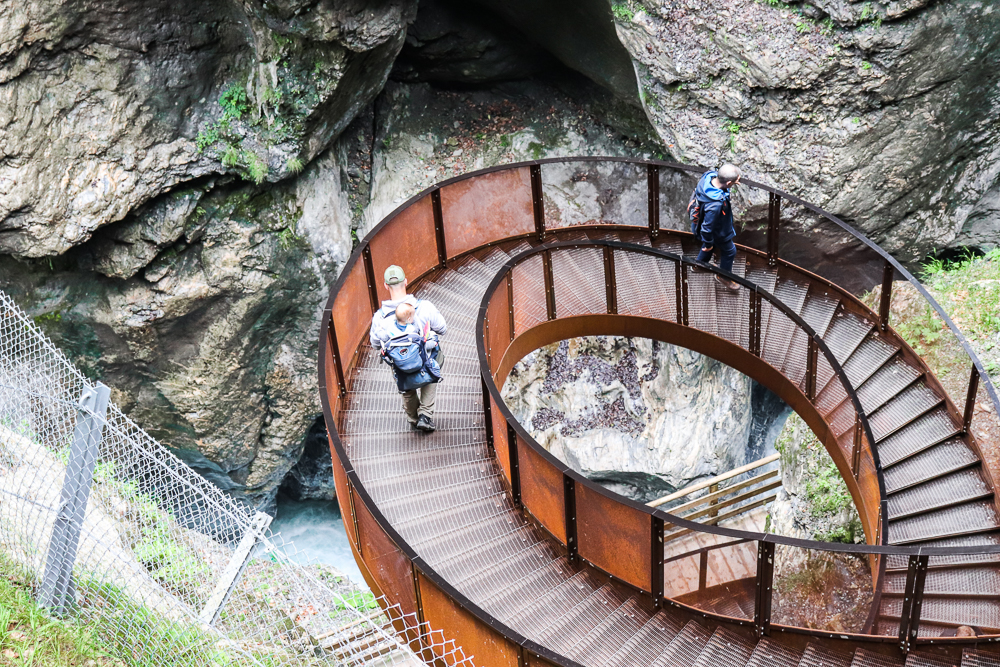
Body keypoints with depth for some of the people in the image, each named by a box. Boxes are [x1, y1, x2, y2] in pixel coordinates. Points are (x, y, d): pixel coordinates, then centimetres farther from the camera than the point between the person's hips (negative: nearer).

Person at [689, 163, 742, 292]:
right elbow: (707, 227, -34)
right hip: (717, 232, -8)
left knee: (711, 243, 37)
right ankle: (723, 276, 47)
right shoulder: (715, 204, -48)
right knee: (729, 251, 21)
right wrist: (707, 244, -16)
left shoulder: (709, 176, -27)